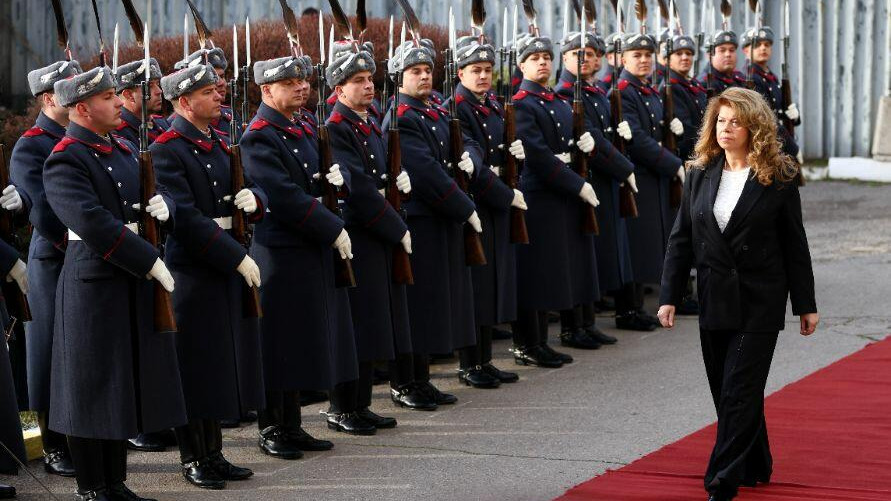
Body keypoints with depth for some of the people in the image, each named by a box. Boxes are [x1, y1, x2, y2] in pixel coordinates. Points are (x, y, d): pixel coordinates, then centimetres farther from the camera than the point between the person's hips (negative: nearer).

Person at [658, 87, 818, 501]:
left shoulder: (778, 179, -6)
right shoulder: (701, 174, 4)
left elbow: (794, 245, -1)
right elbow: (681, 238, 5)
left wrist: (805, 305, 0)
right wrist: (669, 295, -1)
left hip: (759, 302, -4)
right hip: (714, 300, 5)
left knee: (739, 392, -8)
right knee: (726, 392, 12)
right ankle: (754, 467, 30)